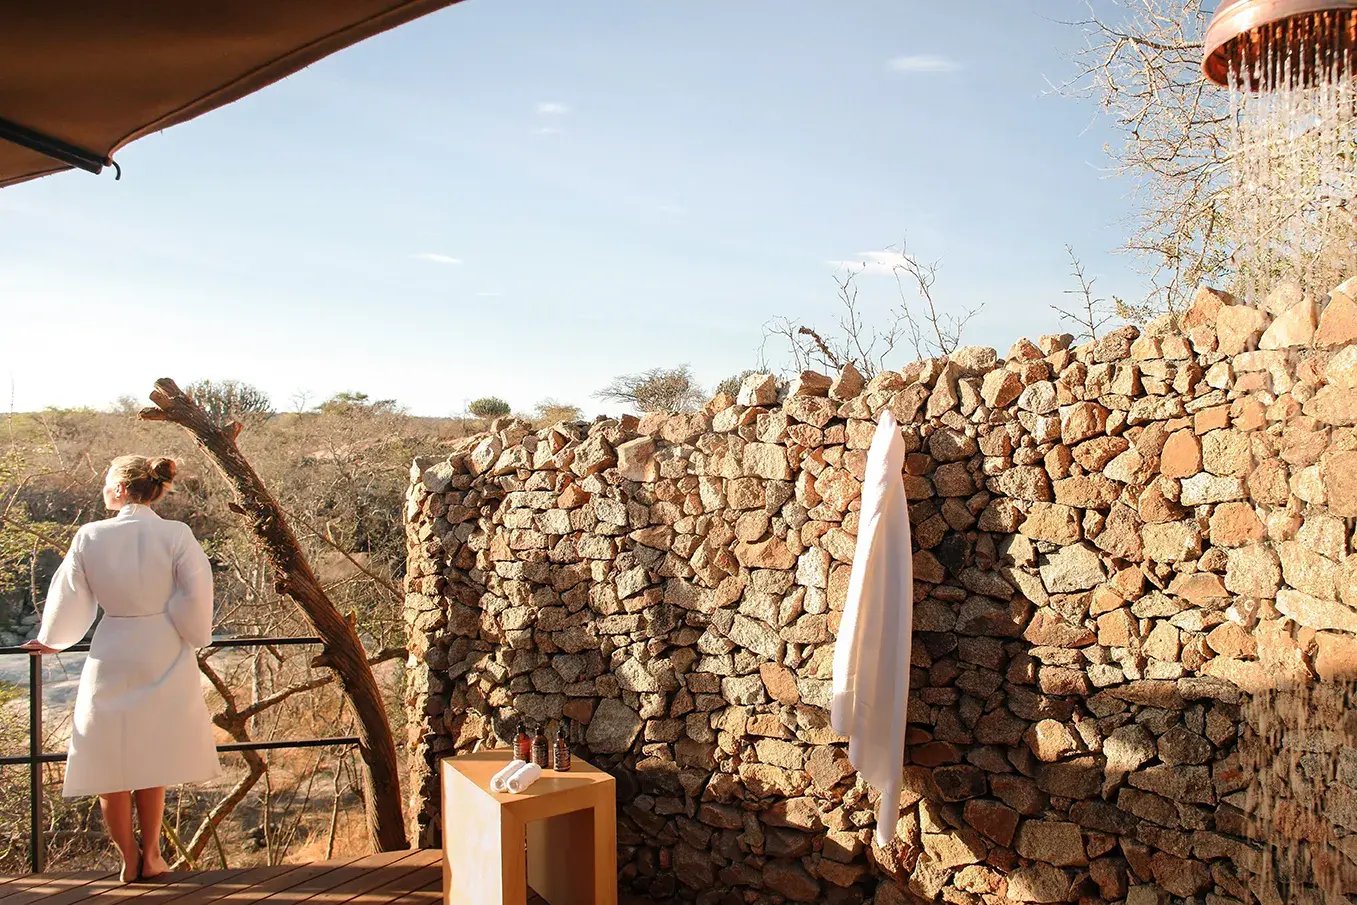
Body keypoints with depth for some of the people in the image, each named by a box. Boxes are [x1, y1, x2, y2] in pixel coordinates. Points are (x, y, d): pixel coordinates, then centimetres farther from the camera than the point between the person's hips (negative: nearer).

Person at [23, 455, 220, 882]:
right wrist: (192, 638, 6)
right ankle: (150, 856, 22)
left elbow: (68, 599, 3)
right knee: (152, 759, 15)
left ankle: (129, 858, 21)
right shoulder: (177, 536, -10)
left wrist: (50, 640, 21)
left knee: (109, 764, 14)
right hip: (164, 659, 0)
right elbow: (196, 596, -12)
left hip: (111, 659, 0)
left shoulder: (90, 536, -6)